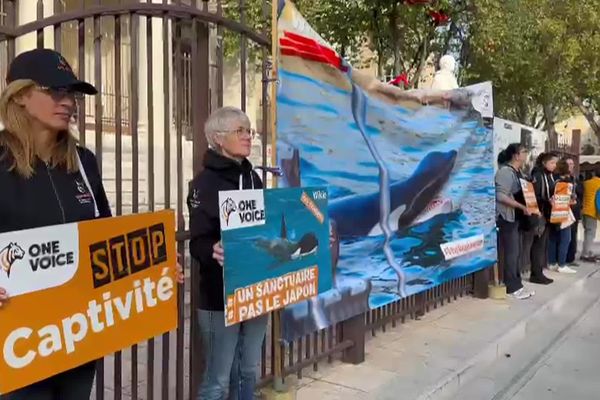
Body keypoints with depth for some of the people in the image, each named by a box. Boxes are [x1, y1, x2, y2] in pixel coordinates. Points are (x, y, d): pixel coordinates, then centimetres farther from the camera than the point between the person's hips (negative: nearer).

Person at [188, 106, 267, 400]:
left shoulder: (253, 178, 10)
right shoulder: (205, 182, -10)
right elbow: (199, 242, -17)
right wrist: (214, 251, -37)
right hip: (220, 297, -6)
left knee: (248, 373, 16)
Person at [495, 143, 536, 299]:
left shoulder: (516, 172, 13)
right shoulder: (506, 171, -15)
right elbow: (501, 196, -24)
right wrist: (522, 207, -21)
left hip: (515, 217, 10)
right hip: (506, 218, -9)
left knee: (515, 252, 13)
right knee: (511, 253, -3)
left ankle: (516, 285, 20)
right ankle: (513, 288, 5)